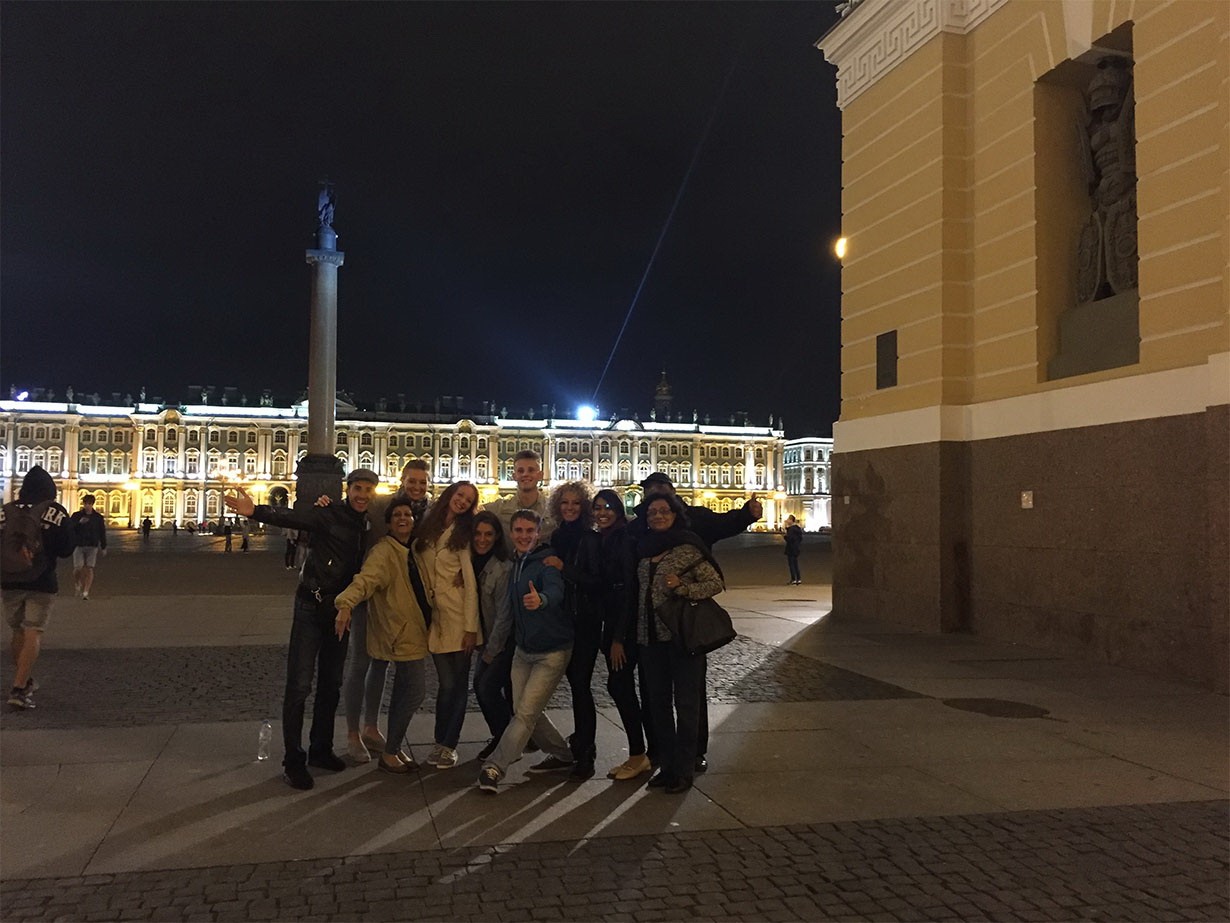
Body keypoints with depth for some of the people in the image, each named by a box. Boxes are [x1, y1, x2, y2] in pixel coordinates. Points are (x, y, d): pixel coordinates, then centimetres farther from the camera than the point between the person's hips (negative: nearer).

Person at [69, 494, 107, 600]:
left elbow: (102, 533, 12)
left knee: (89, 569, -6)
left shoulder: (98, 517, 6)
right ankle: (78, 585, 24)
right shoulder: (76, 515, 2)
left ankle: (86, 592, -5)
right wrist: (79, 522, -26)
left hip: (92, 546, 1)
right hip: (79, 545, -1)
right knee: (78, 568, -5)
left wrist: (103, 547, 13)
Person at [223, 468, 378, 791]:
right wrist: (256, 511, -45)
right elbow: (290, 517, -27)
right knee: (299, 685, -5)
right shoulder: (328, 515, -11)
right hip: (312, 608, -6)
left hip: (340, 612, 6)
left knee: (331, 685, 14)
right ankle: (293, 761, 4)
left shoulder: (368, 527, 5)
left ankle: (321, 750, 28)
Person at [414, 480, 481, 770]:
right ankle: (441, 742, 15)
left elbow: (471, 583, -6)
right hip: (434, 617, 2)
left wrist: (471, 627, -12)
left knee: (458, 684, 1)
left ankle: (448, 745, 11)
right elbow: (422, 570, 12)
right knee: (447, 683, 0)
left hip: (459, 616, -2)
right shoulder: (427, 529, 10)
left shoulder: (462, 535, -1)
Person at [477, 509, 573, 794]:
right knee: (524, 710, 12)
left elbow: (555, 590, -39)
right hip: (523, 649, 8)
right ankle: (564, 755, 30)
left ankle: (495, 767, -3)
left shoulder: (547, 561, -18)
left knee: (526, 712, -10)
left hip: (552, 651, -8)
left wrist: (541, 599, -60)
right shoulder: (514, 563, 5)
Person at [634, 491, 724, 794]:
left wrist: (682, 588, -21)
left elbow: (716, 583, -8)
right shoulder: (644, 548, 11)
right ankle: (666, 765, 23)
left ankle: (684, 770, 10)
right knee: (658, 702, 12)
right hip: (649, 636, 6)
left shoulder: (688, 547, -7)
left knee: (685, 703, 1)